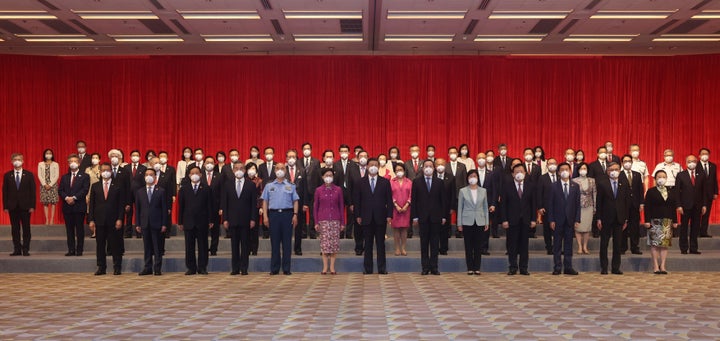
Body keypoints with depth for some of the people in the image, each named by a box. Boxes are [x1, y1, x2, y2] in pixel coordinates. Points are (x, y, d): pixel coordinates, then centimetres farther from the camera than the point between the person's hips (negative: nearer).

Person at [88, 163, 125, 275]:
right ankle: (101, 267, 11)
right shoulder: (95, 186, 11)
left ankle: (117, 268, 7)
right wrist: (91, 220, -1)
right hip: (99, 220, 2)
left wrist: (120, 219, -8)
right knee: (100, 245, 5)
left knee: (115, 245, 1)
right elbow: (91, 204, 7)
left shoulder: (118, 186, 4)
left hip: (113, 221, -2)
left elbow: (121, 204, 1)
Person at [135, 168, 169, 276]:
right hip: (144, 223, 2)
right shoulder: (139, 192, 11)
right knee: (147, 247, 5)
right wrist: (137, 224, 2)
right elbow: (137, 209, 9)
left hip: (156, 223, -2)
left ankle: (157, 269, 5)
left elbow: (164, 208, 1)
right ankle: (148, 268, 11)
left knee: (157, 247, 1)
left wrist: (164, 224, -6)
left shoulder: (161, 191, 4)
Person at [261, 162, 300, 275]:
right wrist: (265, 216, -1)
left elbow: (295, 201, 7)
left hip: (287, 214, 0)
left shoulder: (290, 186, 10)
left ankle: (286, 269, 4)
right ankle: (274, 269, 7)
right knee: (274, 242, 2)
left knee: (287, 242, 0)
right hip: (273, 214, 1)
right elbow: (265, 202, 8)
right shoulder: (269, 186, 11)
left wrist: (295, 215, -5)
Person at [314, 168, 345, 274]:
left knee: (334, 242, -1)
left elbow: (341, 206, 6)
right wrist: (316, 222, 0)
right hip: (323, 220, -1)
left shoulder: (338, 190, 5)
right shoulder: (318, 190, 4)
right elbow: (315, 207, 6)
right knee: (324, 242, -2)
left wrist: (342, 222, 2)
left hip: (335, 220, 1)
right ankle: (325, 267, 3)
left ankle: (332, 266, 6)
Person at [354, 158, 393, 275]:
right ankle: (368, 268, 9)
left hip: (380, 217, 0)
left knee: (380, 244, 3)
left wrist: (389, 215, -4)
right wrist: (358, 216, -3)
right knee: (368, 244, 4)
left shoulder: (385, 182, 7)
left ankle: (382, 268, 7)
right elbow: (356, 201, 4)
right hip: (366, 218, 0)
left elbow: (389, 200, 4)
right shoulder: (360, 183, 6)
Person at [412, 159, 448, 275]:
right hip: (423, 217, -1)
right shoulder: (416, 182, 4)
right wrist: (414, 217, -5)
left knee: (435, 243, 3)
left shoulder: (439, 182, 7)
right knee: (424, 243, 3)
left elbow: (444, 200, 6)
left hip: (436, 217, 1)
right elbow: (413, 200, 2)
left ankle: (434, 267, 8)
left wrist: (444, 216, -1)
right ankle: (425, 267, 7)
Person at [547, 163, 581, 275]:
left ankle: (568, 267, 10)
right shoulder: (553, 186, 1)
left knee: (568, 244, 5)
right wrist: (551, 220, -8)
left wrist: (577, 220, -2)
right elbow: (550, 204, -1)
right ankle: (557, 267, 8)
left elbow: (577, 204, 5)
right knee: (557, 244, 3)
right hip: (558, 220, -2)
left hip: (570, 220, 2)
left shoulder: (575, 186, 7)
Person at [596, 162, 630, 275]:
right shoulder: (602, 184, -1)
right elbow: (599, 202, -3)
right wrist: (599, 218, -8)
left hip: (619, 219, 2)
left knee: (617, 245, 5)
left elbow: (627, 203, 8)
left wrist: (626, 219, 3)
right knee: (604, 244, 3)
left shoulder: (624, 186, 8)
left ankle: (616, 268, 12)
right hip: (606, 219, -2)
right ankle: (604, 268, 10)